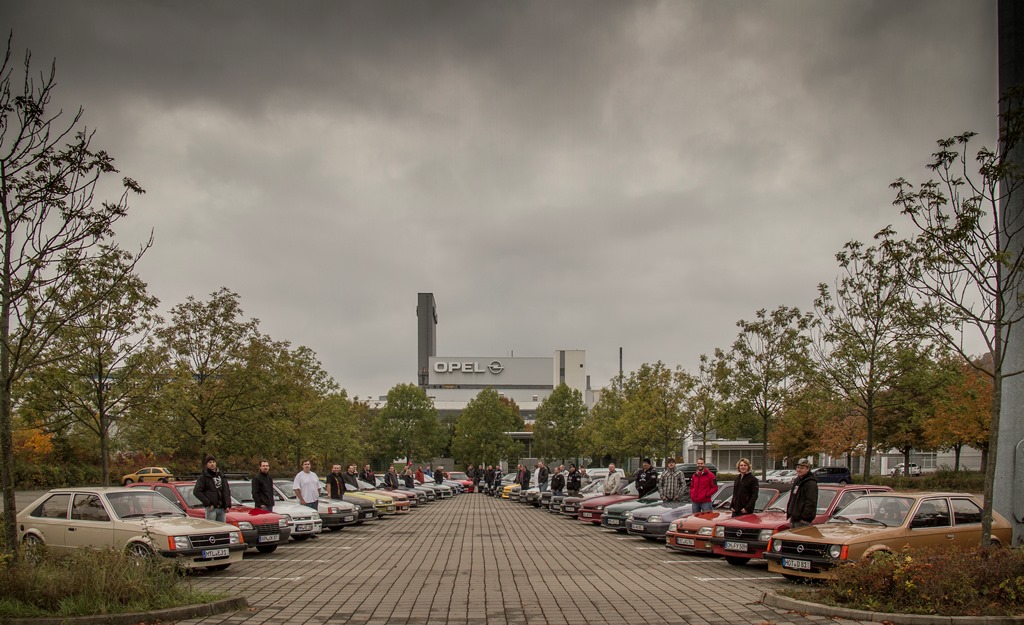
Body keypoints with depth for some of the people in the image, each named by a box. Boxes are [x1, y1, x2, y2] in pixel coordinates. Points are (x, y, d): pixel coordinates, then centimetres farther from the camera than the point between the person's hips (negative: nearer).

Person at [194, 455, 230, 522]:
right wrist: (208, 503, -14)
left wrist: (227, 505, 4)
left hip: (221, 508, 6)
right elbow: (196, 491, -9)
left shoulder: (221, 475, 16)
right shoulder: (203, 477, -1)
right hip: (211, 508, -5)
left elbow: (227, 491, 17)